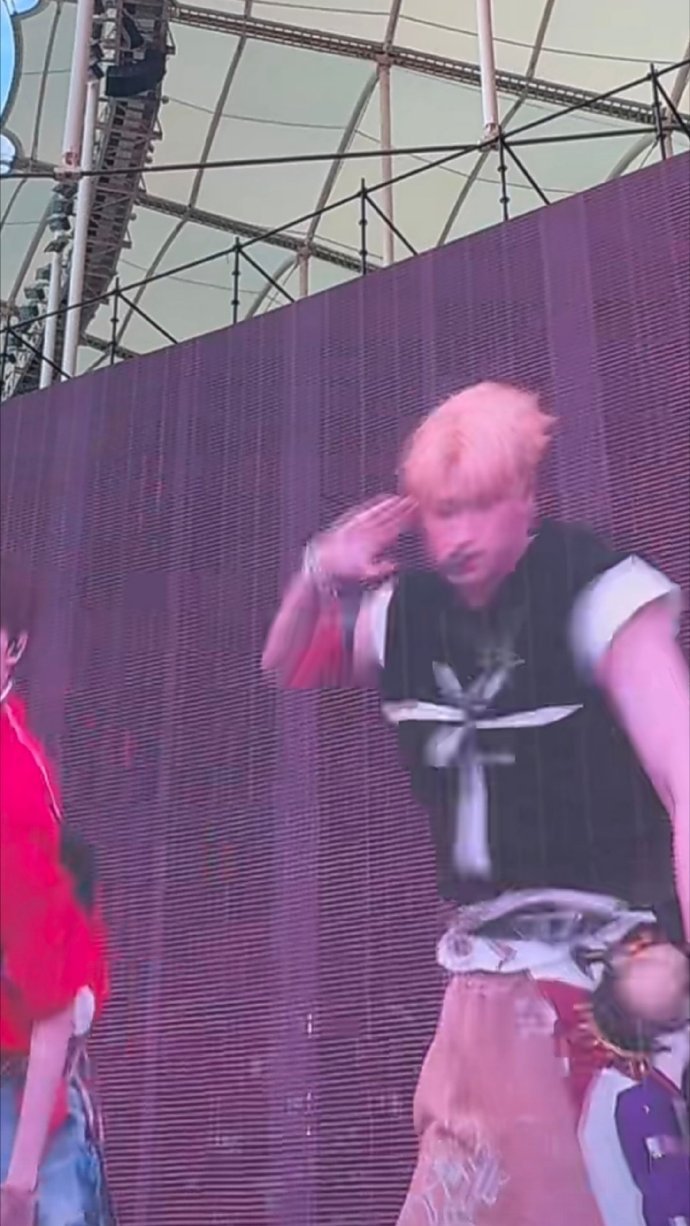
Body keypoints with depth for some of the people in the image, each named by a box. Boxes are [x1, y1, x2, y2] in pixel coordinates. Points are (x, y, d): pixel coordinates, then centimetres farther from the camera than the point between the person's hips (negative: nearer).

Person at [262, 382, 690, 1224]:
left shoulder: (597, 592, -16)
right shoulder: (407, 611, 2)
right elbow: (285, 673, 19)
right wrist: (315, 580, -3)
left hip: (615, 946, -5)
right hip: (493, 957, 5)